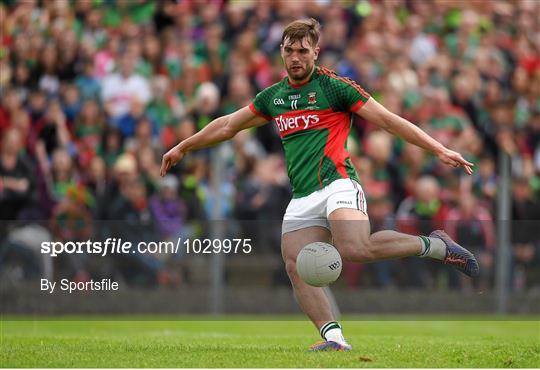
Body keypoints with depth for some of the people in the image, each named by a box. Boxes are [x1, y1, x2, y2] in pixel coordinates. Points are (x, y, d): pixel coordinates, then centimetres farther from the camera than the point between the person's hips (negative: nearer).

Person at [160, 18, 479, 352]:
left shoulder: (334, 86, 1)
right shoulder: (273, 97, 18)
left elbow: (388, 120, -1)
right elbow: (228, 125, 33)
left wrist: (439, 150, -7)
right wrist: (183, 147, 39)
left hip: (336, 183, -6)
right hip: (302, 197, 7)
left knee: (355, 248, -32)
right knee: (296, 267, -13)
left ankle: (433, 245, -14)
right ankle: (335, 337, -15)